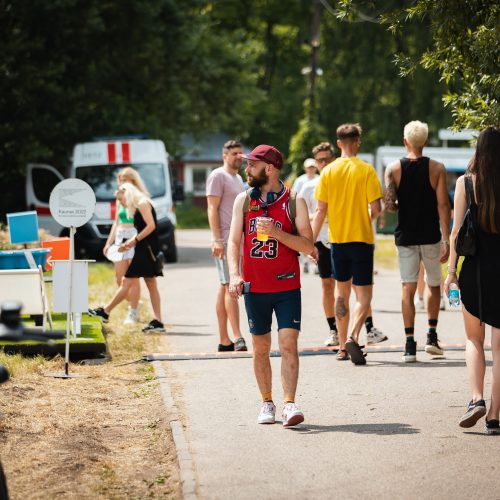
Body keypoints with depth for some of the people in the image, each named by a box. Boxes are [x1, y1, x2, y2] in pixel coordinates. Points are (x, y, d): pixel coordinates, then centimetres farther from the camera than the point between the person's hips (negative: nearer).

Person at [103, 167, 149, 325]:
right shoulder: (120, 199, 15)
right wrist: (109, 242, 18)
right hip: (120, 238, 7)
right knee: (120, 279, 5)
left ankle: (133, 313, -2)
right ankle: (133, 305, 22)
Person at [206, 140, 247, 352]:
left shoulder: (238, 178, 21)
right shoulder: (218, 176, -6)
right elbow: (212, 209, -12)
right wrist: (217, 239, -20)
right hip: (225, 239, -9)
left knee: (225, 287, 8)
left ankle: (224, 340, 8)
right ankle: (237, 337, -18)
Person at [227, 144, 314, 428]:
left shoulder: (294, 201, -2)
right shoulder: (243, 201, 6)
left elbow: (308, 246, -6)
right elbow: (234, 242, 3)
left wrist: (277, 233, -19)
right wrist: (234, 274, -13)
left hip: (287, 287, -3)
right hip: (254, 288, 3)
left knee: (289, 343, -12)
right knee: (261, 348, 8)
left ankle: (290, 404, -16)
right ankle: (267, 403, 19)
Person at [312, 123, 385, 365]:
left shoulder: (328, 171, 0)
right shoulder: (366, 170, -8)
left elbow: (320, 211, -2)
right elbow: (376, 208, -12)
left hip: (337, 239, 3)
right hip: (361, 238, -3)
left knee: (342, 290, 17)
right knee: (363, 293, 0)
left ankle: (342, 346, 19)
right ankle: (353, 337, -23)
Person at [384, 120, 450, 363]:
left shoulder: (393, 169, -2)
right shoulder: (436, 168, -4)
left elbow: (389, 205, -10)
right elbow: (443, 205, -8)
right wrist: (446, 240, -7)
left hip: (405, 237, 0)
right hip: (430, 237, 0)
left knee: (408, 289, 1)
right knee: (434, 285, 18)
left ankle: (410, 345, -5)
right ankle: (432, 336, 11)